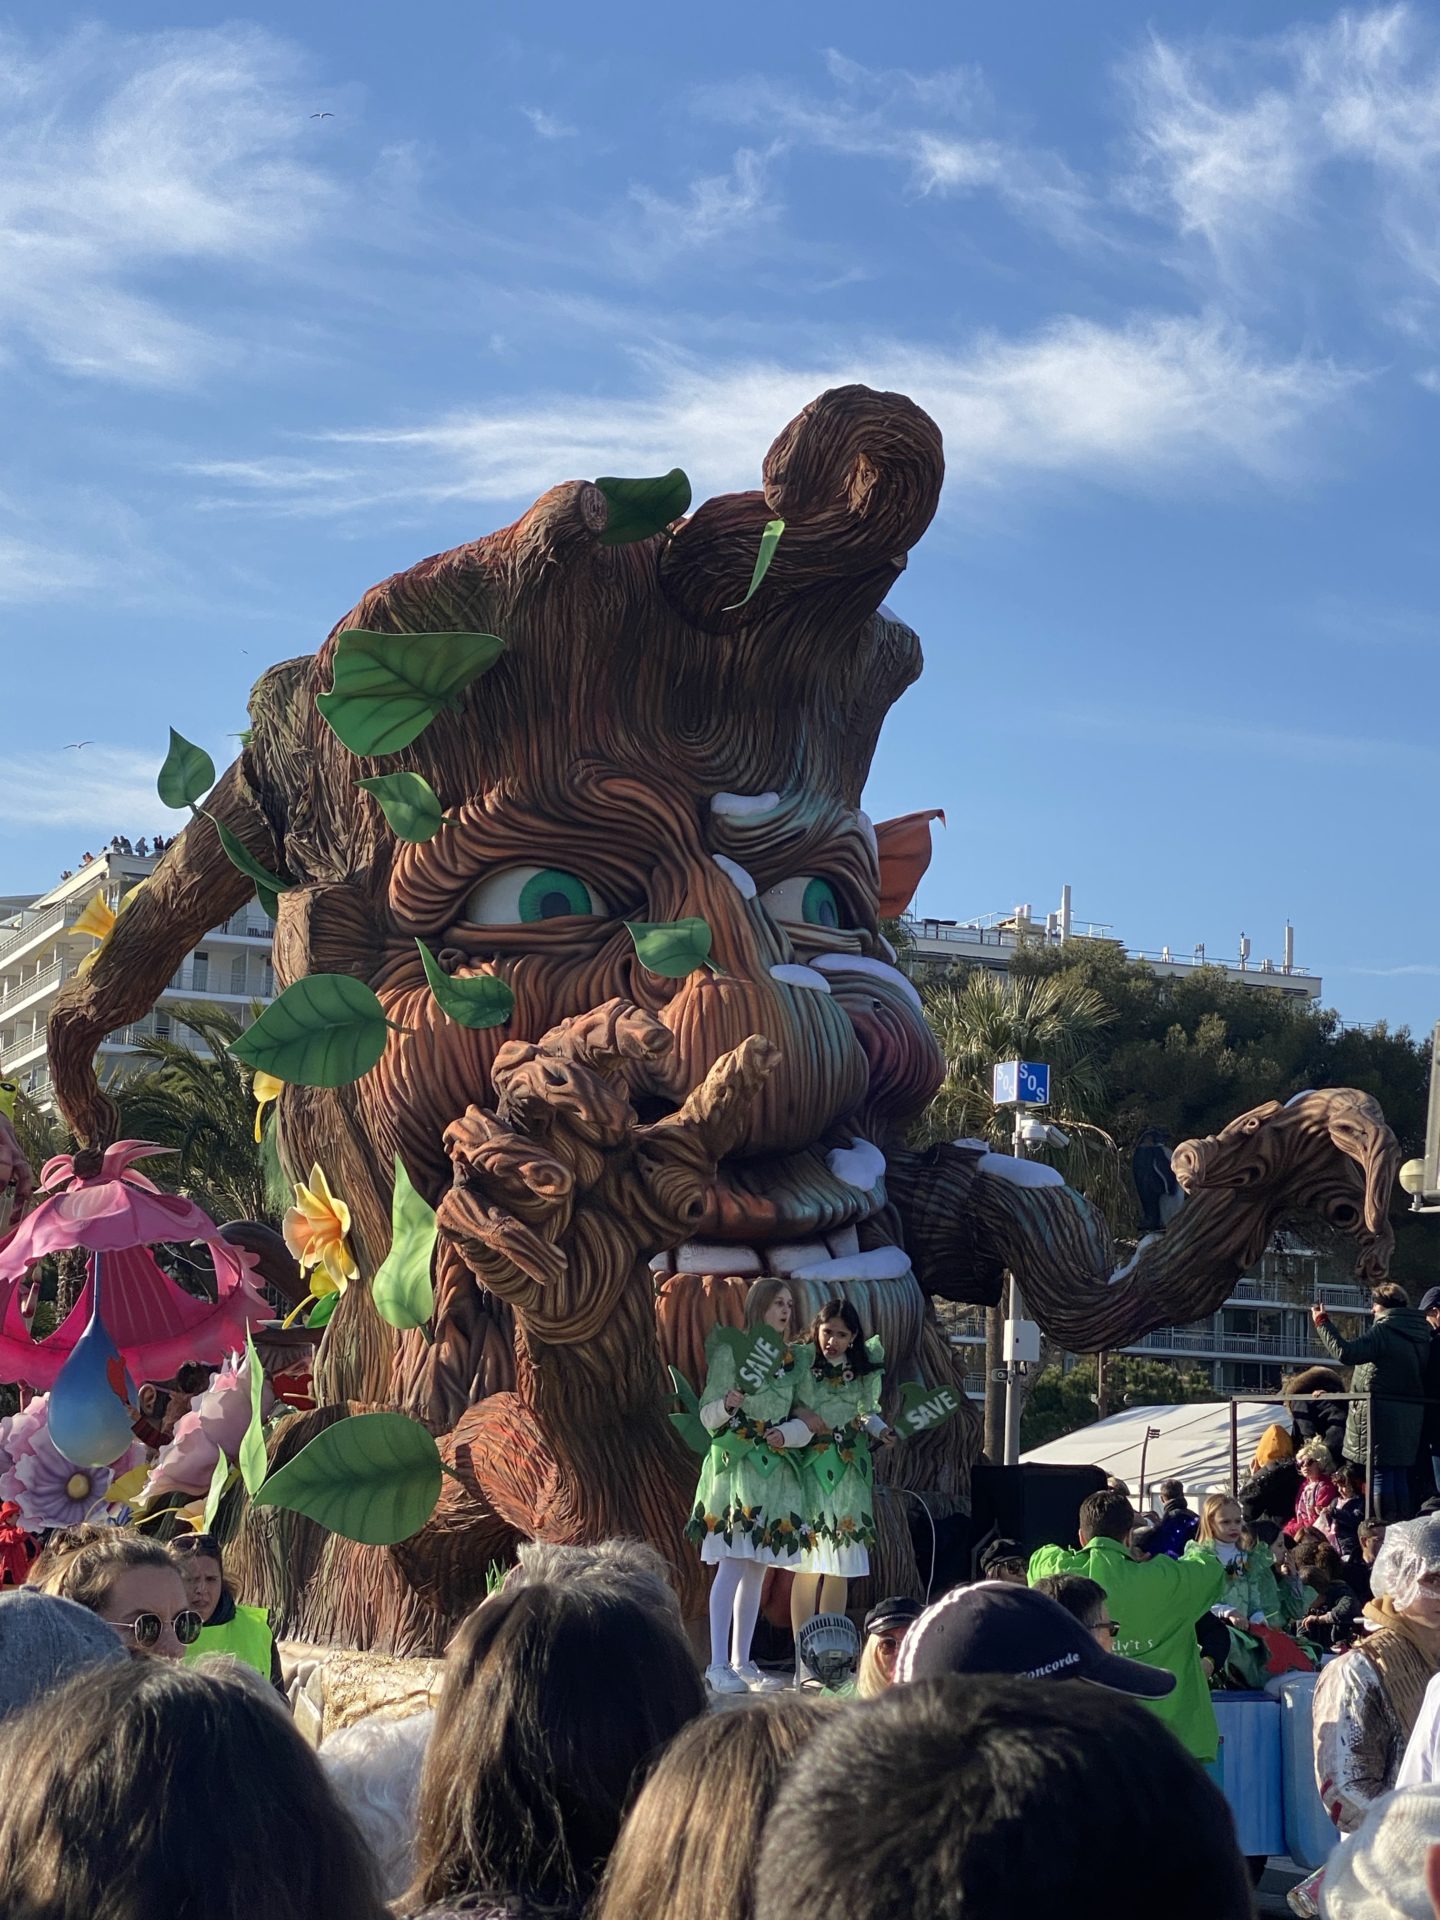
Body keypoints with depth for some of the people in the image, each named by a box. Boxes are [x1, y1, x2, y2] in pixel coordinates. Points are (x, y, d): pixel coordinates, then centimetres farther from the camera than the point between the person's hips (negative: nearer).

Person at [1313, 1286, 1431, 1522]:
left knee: (1381, 1474, -6)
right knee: (1402, 1476, 11)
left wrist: (1322, 1323, -13)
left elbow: (1346, 1353, -22)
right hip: (1411, 1417, 7)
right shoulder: (1420, 1335, 12)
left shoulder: (1384, 1331, -11)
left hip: (1382, 1413, -7)